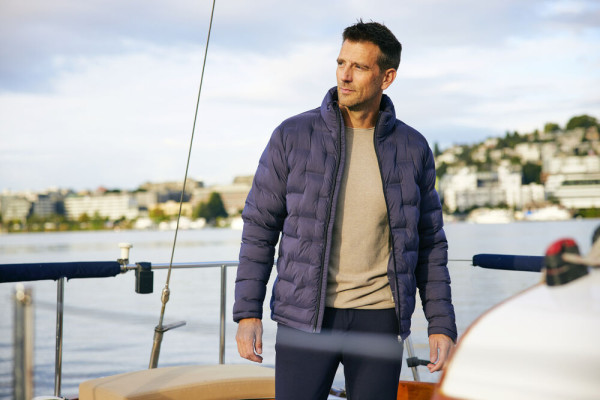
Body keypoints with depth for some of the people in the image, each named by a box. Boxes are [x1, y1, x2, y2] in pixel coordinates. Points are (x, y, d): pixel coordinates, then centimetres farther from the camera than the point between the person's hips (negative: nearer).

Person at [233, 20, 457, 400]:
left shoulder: (413, 148, 3)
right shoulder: (293, 136, -2)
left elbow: (430, 243, 9)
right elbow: (260, 226, 1)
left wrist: (442, 325, 4)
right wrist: (247, 313, -4)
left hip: (379, 318, 2)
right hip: (306, 317, -1)